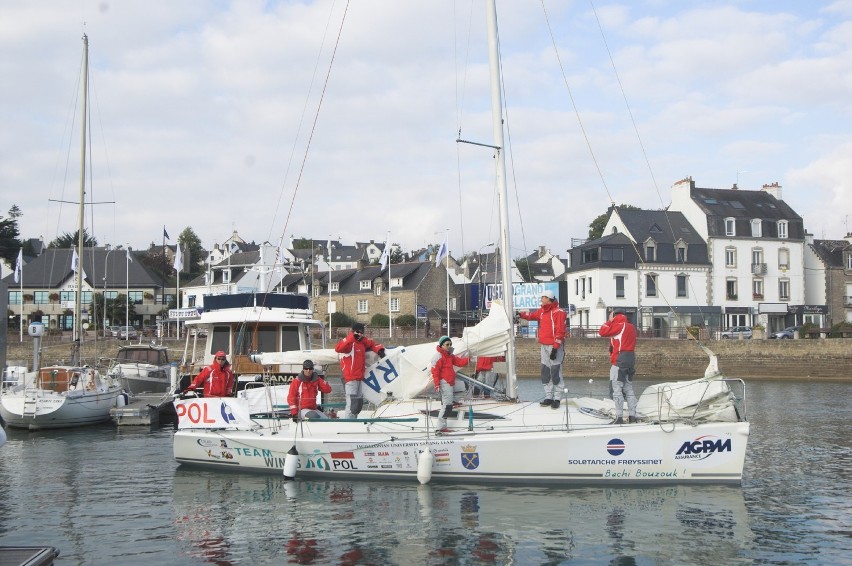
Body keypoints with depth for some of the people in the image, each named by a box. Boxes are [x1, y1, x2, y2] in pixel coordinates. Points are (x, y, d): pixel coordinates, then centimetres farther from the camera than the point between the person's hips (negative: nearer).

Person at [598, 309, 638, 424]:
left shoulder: (619, 325, -10)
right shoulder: (631, 327, 14)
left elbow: (602, 332, -10)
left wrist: (610, 321, 0)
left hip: (619, 360, -8)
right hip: (631, 359, 8)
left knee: (617, 389, -7)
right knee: (628, 388, 13)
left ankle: (619, 417, -12)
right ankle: (632, 416, 13)